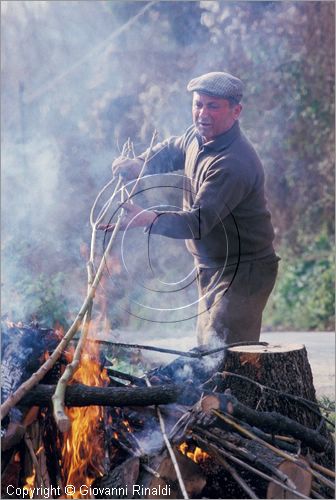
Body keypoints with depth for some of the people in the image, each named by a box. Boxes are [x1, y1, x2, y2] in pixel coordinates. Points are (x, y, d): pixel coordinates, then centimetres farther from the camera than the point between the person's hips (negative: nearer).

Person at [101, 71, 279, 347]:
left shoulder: (234, 164, -28)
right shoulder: (198, 136, 2)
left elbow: (199, 221, -35)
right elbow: (172, 151, 24)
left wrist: (147, 219, -47)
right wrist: (140, 164, 2)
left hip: (243, 271, -10)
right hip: (210, 267, 10)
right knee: (206, 347, 17)